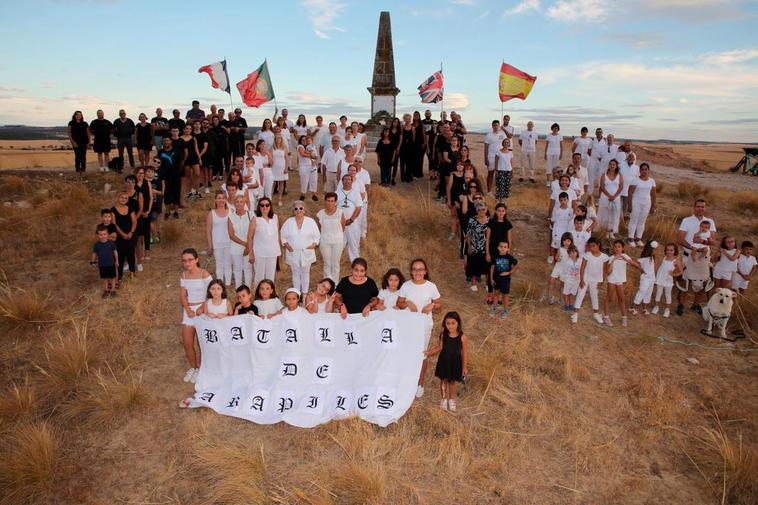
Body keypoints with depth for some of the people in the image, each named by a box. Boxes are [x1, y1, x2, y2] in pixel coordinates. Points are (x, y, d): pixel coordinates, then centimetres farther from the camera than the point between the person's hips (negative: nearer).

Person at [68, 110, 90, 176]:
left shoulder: (85, 124, 11)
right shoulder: (71, 123, 4)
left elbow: (88, 133, 11)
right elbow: (69, 133, 0)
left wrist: (88, 142, 2)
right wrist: (72, 142, -10)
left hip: (84, 142, 2)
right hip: (76, 143, -2)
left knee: (83, 157, 2)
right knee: (77, 156, -9)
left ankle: (82, 171, 7)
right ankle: (78, 171, -5)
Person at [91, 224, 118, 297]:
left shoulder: (111, 243, -14)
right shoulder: (97, 244, -12)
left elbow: (115, 251, -3)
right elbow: (94, 253, 1)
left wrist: (116, 261, 3)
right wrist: (93, 261, 3)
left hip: (111, 263, -1)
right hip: (102, 264, 1)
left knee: (112, 277, 12)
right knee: (105, 277, 16)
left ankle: (113, 289, 29)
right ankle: (106, 290, 33)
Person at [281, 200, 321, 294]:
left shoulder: (310, 221, -3)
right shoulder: (288, 222, -1)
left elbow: (317, 235, 4)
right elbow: (283, 236, 7)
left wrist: (314, 244, -8)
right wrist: (286, 245, -5)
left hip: (307, 252, 0)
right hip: (293, 253, 0)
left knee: (305, 273, 10)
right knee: (295, 273, 10)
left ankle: (305, 293, 21)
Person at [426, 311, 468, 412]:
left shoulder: (462, 337, -20)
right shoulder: (443, 335, -14)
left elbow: (464, 353, -11)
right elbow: (440, 347, 0)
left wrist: (464, 367, -5)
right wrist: (429, 352, -9)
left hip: (455, 363, -2)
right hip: (444, 361, 2)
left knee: (452, 381, 18)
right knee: (444, 381, 18)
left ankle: (452, 399, 42)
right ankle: (444, 398, 41)